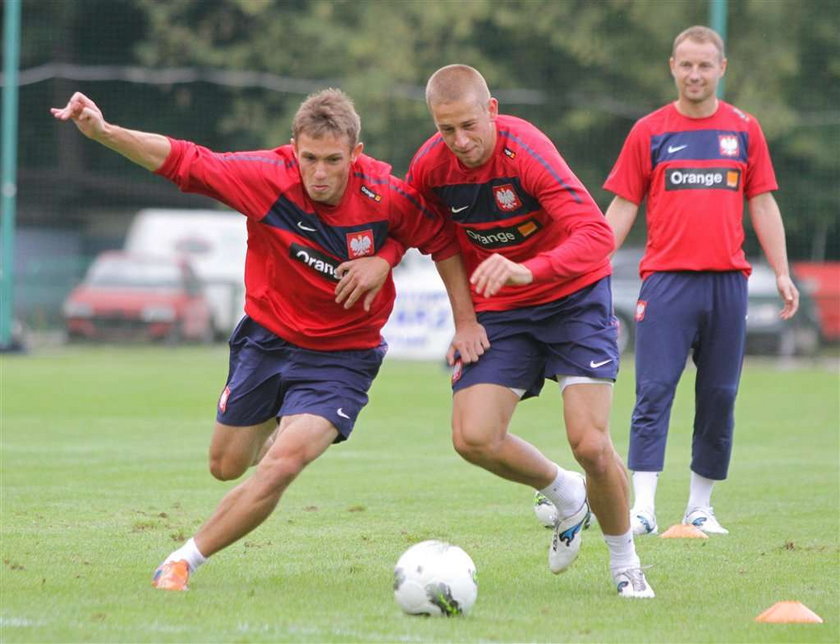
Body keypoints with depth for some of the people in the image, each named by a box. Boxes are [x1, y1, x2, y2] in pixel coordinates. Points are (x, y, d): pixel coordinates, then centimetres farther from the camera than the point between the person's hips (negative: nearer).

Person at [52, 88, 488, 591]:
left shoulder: (386, 196, -21)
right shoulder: (267, 177, -22)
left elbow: (442, 239, -2)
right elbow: (183, 161, -19)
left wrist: (466, 320, -2)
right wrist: (104, 133, -32)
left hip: (342, 355, -2)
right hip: (267, 337, 3)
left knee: (282, 465, -23)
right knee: (227, 467, 18)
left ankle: (187, 560, -5)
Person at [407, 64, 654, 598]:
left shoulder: (527, 150, -25)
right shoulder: (429, 167, -10)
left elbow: (597, 236, -35)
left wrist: (525, 272, -50)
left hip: (573, 296, -4)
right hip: (499, 311, 4)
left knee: (590, 442, -17)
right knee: (473, 438, -14)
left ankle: (625, 562, 9)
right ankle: (567, 498, 16)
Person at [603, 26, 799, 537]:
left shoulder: (744, 130, 10)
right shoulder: (649, 132, 5)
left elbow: (762, 206, 13)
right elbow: (623, 207, 7)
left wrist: (782, 273, 6)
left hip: (728, 280, 2)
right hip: (666, 279, -2)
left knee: (719, 398, 4)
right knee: (655, 392, -10)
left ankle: (701, 507, 13)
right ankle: (644, 508, -14)